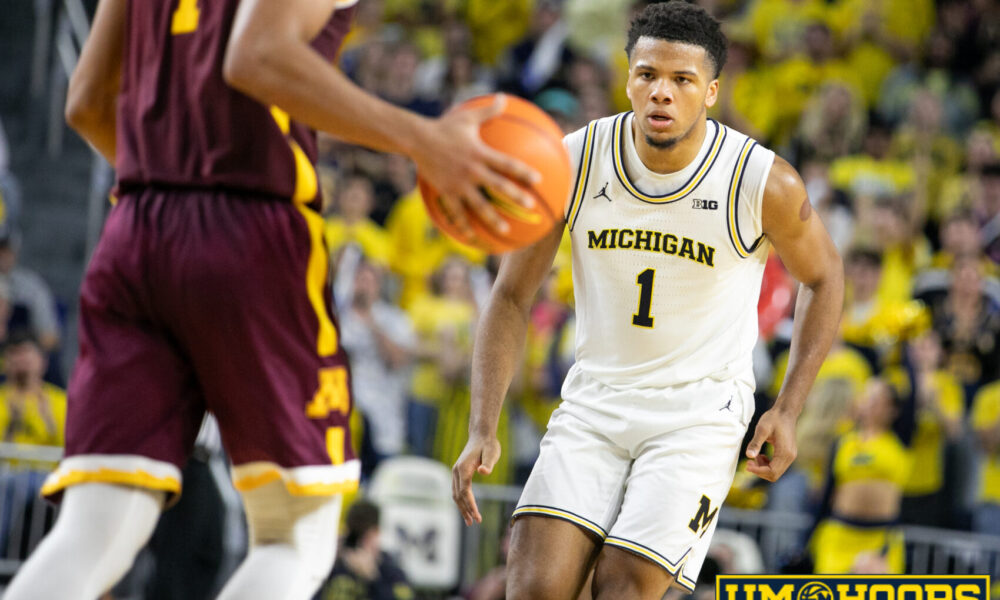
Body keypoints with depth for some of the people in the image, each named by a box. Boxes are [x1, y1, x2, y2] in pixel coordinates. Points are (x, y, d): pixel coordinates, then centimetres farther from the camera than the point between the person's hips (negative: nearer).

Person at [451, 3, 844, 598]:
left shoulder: (765, 182, -14)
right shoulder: (572, 163, -9)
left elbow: (823, 277, 6)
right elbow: (511, 298, 0)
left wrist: (788, 411, -2)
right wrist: (483, 430, -10)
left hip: (702, 409, -2)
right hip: (595, 398, 2)